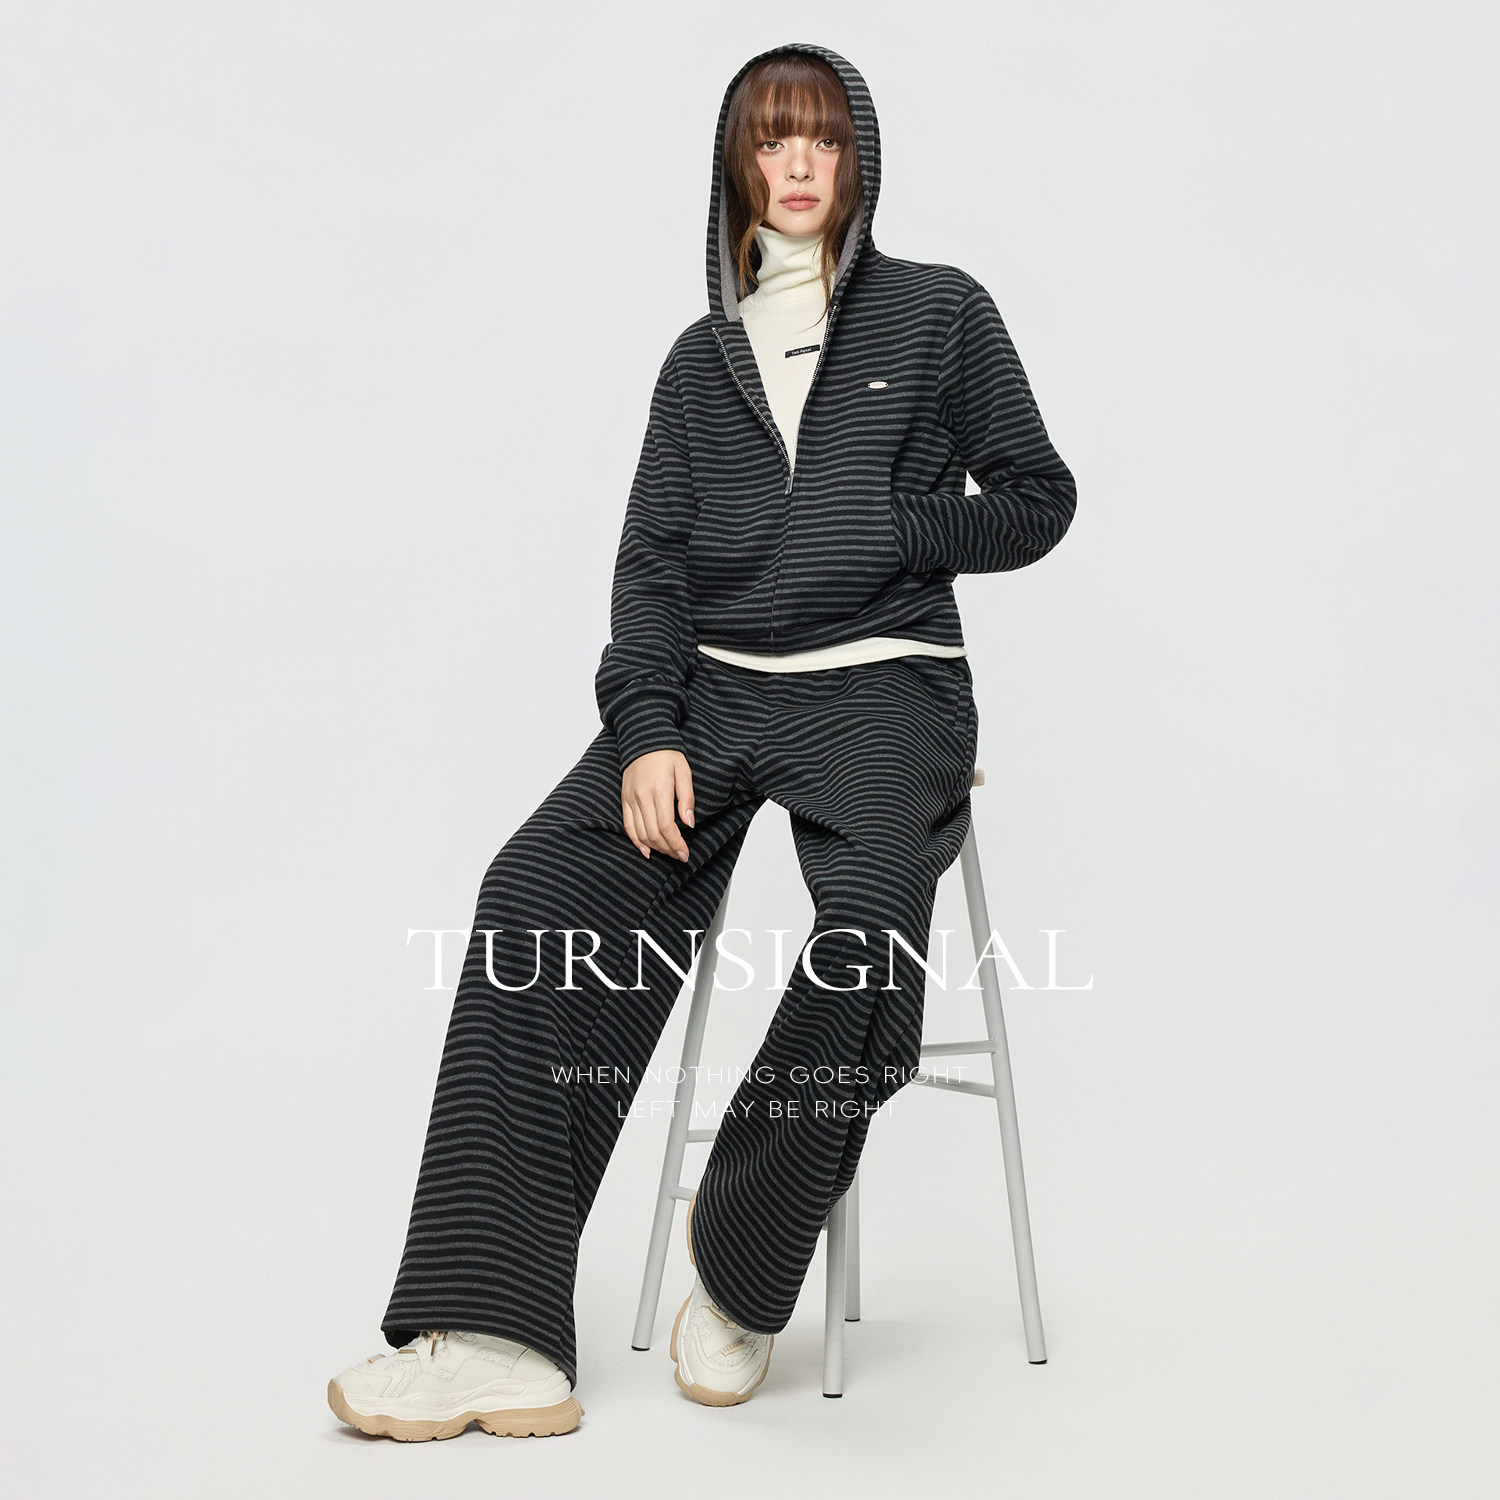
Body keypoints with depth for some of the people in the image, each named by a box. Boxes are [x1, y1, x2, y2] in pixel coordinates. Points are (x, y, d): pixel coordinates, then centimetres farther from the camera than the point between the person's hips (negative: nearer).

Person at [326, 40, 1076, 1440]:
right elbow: (652, 560, 11)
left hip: (882, 685, -3)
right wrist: (646, 732, -6)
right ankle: (495, 1338, -27)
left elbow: (1037, 498, 12)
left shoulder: (942, 312, 12)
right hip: (716, 686, 3)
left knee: (868, 923, -35)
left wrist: (883, 526, -3)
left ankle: (740, 1278, -13)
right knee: (539, 889, -23)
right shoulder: (702, 356, 19)